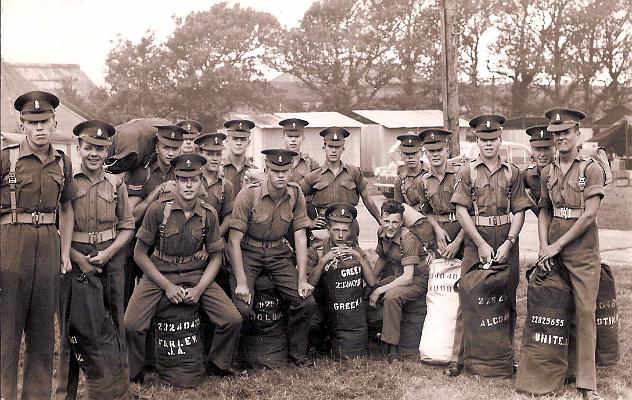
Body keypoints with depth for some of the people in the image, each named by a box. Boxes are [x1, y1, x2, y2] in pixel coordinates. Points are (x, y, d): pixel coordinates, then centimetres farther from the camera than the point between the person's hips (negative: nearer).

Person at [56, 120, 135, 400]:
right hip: (74, 257, -1)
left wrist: (108, 253, -9)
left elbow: (127, 226, 6)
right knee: (71, 323, 5)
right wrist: (78, 258, -12)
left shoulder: (116, 184, 6)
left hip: (110, 258, 2)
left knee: (113, 322, 7)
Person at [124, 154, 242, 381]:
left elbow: (215, 257, 5)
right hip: (158, 273, -2)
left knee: (233, 320, -13)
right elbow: (140, 254, -6)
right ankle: (134, 375, 7)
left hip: (195, 274, 2)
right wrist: (167, 286, -12)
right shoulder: (158, 209, -12)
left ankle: (217, 365, 16)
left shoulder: (209, 214, -4)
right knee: (131, 325, -23)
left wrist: (199, 288, -10)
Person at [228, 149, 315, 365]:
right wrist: (241, 283, -20)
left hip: (279, 253, 4)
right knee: (242, 307, -22)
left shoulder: (296, 195, -5)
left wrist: (302, 279, -7)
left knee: (306, 301, -10)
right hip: (248, 252, -4)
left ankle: (296, 353, 14)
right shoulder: (248, 195, -17)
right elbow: (234, 240, -16)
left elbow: (300, 236, -1)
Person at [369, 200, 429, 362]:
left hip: (418, 280, -8)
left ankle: (392, 349, -25)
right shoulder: (381, 233, -2)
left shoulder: (409, 240, -24)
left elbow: (408, 277, -28)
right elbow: (382, 258, 16)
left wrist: (379, 290, -27)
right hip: (396, 276, 8)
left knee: (391, 296, -34)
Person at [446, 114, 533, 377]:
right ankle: (458, 358, 4)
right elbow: (461, 211, -4)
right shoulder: (467, 171, 2)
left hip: (507, 243, 2)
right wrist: (481, 244, -10)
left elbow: (519, 212, 4)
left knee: (507, 301, 8)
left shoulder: (512, 172, 7)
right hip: (476, 242, -2)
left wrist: (508, 243, -8)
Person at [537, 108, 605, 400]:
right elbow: (544, 211, 11)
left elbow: (589, 215, -12)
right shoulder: (547, 172, 8)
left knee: (585, 311, -2)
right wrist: (543, 246, -4)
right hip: (553, 248, 4)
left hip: (582, 250, -4)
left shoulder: (592, 169, -6)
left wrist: (558, 245, -13)